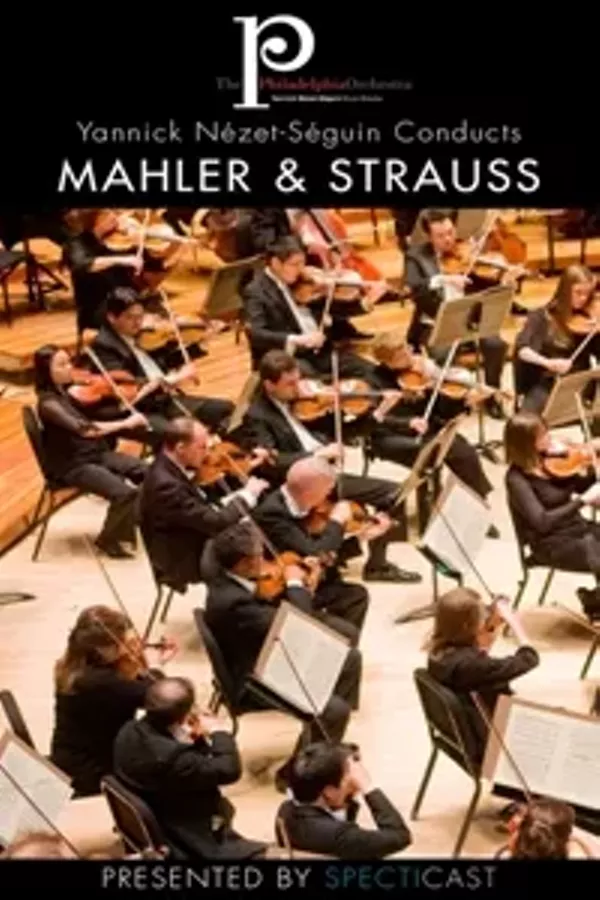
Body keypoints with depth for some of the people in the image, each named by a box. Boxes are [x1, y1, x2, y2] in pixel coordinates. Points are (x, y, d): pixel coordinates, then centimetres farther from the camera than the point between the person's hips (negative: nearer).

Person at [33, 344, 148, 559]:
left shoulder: (69, 390, 3)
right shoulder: (48, 403, -22)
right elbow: (83, 429, -35)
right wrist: (126, 423, -34)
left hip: (96, 453, 8)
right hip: (70, 466, -8)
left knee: (147, 472, -4)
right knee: (124, 493, -23)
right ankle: (110, 541, 1)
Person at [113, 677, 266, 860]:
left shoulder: (130, 733, -8)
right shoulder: (171, 758, -37)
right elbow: (229, 770, -27)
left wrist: (194, 740, -8)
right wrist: (218, 732, -13)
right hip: (194, 845, -9)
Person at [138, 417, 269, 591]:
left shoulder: (168, 467, -1)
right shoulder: (166, 485, -30)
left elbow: (205, 512, 7)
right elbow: (216, 523, -28)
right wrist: (247, 494, -16)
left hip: (194, 547, 9)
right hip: (184, 562, -9)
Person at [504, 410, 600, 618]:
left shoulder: (551, 458, 2)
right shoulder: (517, 478, -17)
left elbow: (582, 485, 14)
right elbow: (542, 521, -27)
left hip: (579, 528, 6)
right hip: (551, 544, -6)